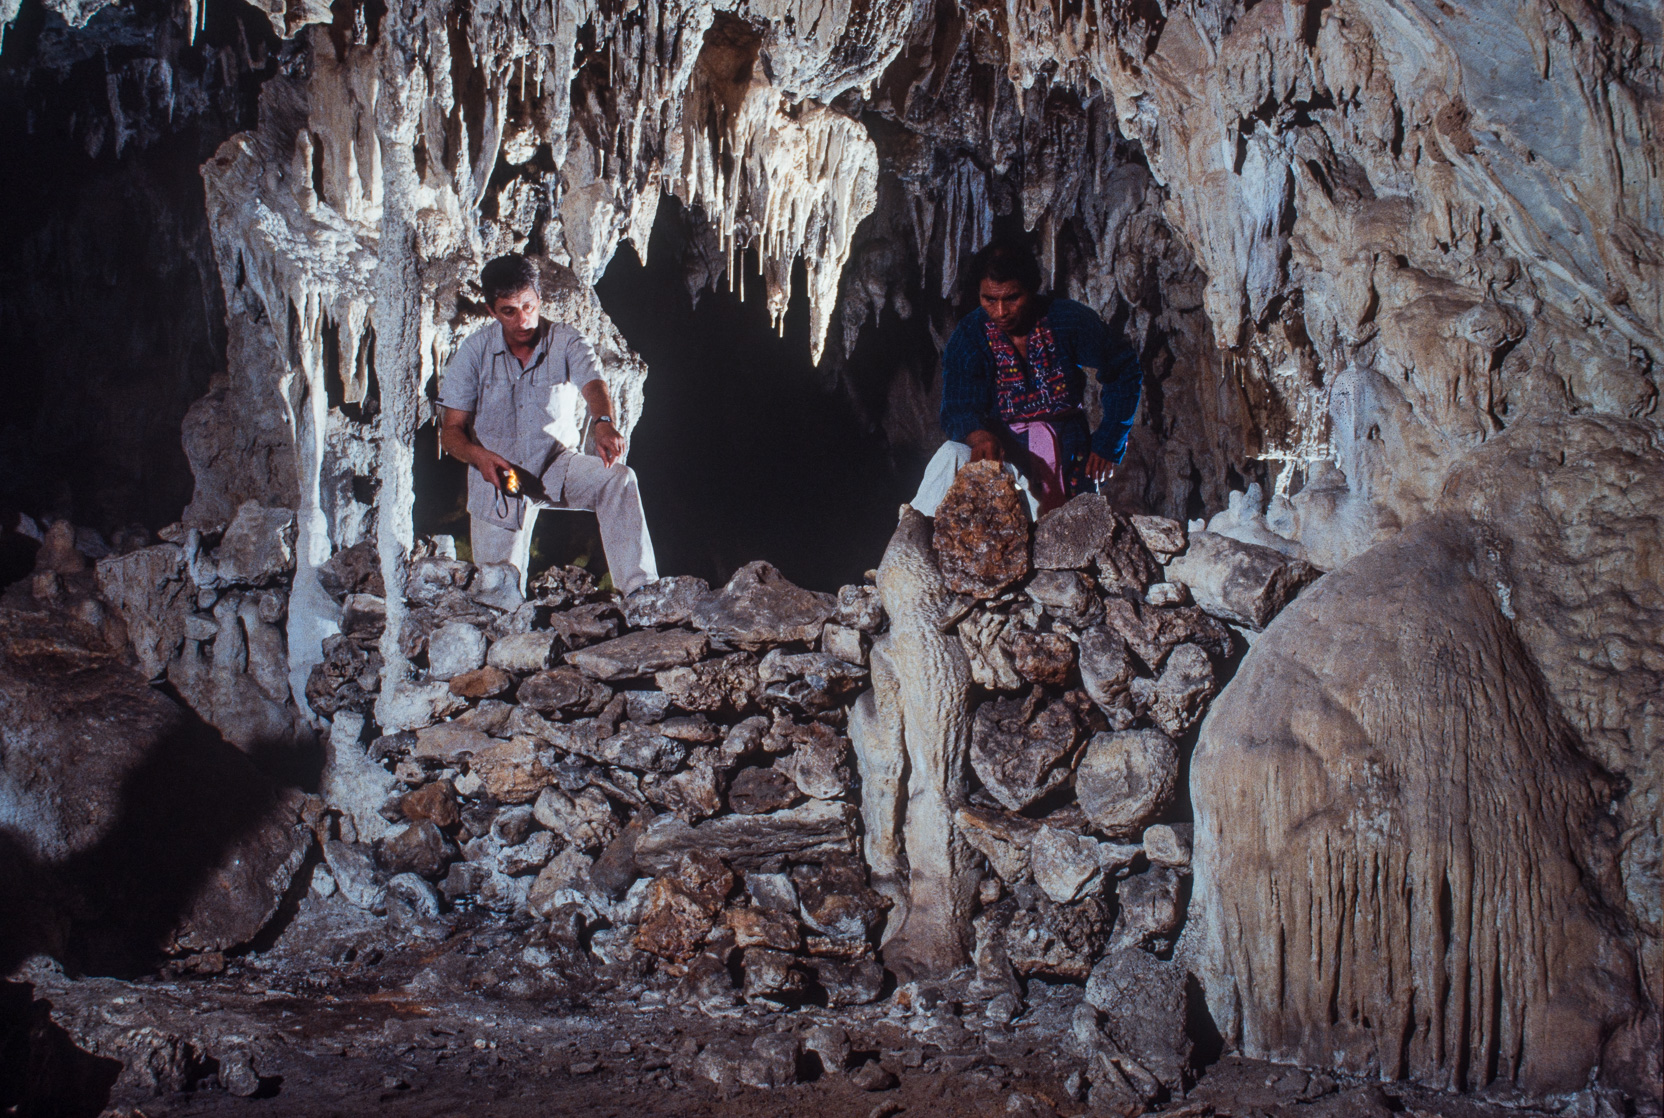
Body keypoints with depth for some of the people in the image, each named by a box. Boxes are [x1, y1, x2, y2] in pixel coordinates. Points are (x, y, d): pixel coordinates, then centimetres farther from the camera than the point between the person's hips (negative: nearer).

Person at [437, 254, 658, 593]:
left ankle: (640, 590, -32)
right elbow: (451, 431, -8)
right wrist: (478, 455, -31)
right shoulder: (474, 352, -9)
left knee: (618, 479, -29)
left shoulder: (566, 342, -10)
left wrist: (604, 423, -54)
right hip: (497, 476, 0)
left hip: (555, 463, 0)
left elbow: (592, 384, -30)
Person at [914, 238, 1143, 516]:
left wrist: (1108, 444, 2)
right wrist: (981, 437, -36)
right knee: (950, 457, -32)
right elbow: (958, 410, -12)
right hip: (1001, 451, 0)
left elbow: (1126, 371, 7)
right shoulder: (968, 337, -4)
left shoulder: (1070, 321, -5)